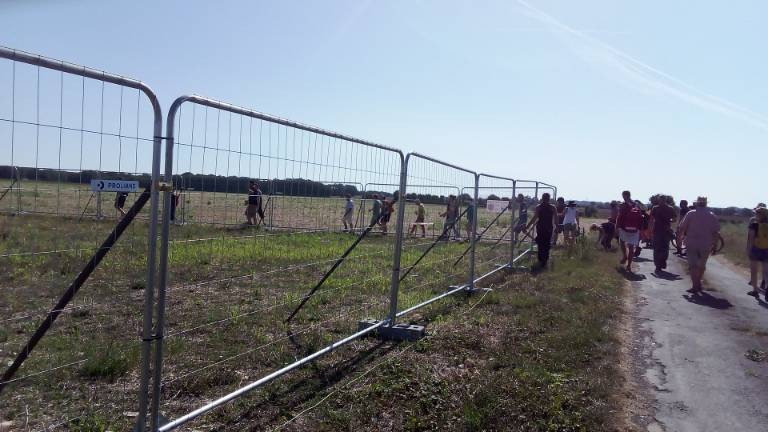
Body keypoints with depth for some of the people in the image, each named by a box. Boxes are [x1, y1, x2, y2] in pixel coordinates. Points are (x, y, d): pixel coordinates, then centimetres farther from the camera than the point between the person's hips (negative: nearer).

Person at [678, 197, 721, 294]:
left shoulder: (690, 214, -6)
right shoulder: (712, 216, 0)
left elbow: (682, 227, -6)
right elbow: (716, 232, 0)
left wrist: (681, 237, 9)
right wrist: (714, 244, 9)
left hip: (691, 243, -2)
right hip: (705, 245, 2)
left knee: (692, 265, 2)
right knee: (702, 265, 18)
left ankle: (695, 286, -5)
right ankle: (698, 284, 30)